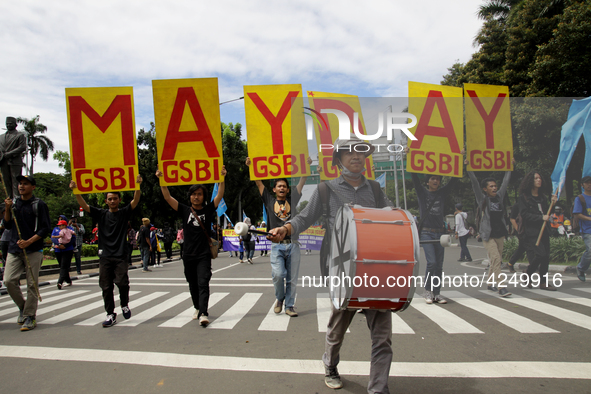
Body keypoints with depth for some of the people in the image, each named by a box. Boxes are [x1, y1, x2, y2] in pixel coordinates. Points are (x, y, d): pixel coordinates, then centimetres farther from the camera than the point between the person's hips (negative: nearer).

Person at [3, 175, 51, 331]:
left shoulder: (39, 205, -2)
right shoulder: (14, 202, 13)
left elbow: (46, 229, -6)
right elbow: (8, 225, 14)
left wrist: (28, 241, -16)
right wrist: (7, 209, 0)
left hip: (33, 250, -4)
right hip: (14, 249, 4)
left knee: (32, 284, -2)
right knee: (9, 280, -5)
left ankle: (30, 316, 8)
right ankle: (22, 306, 19)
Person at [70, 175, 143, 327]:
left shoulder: (124, 213, 4)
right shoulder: (101, 214, 9)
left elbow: (135, 201, -10)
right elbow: (84, 205, 2)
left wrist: (138, 186, -26)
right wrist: (75, 190, -12)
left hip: (120, 256, -2)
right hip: (105, 256, 3)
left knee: (122, 282, -13)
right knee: (106, 287, 4)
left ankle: (124, 305, 15)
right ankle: (110, 315, 15)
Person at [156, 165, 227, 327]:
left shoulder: (208, 210, 1)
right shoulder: (185, 210, 5)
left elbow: (219, 196, -9)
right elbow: (168, 197, 1)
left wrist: (222, 178, -20)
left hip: (204, 255, -3)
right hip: (188, 255, 3)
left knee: (203, 283, -11)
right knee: (193, 285, 15)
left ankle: (203, 314, -17)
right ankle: (198, 308, 33)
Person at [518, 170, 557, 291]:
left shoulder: (543, 197, 16)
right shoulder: (524, 196, -4)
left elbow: (546, 213, 17)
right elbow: (524, 214, -12)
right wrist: (541, 217, -18)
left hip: (543, 230, 7)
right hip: (532, 232, -7)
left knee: (546, 256, 4)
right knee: (540, 254, -15)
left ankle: (544, 282, 13)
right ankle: (527, 276, 7)